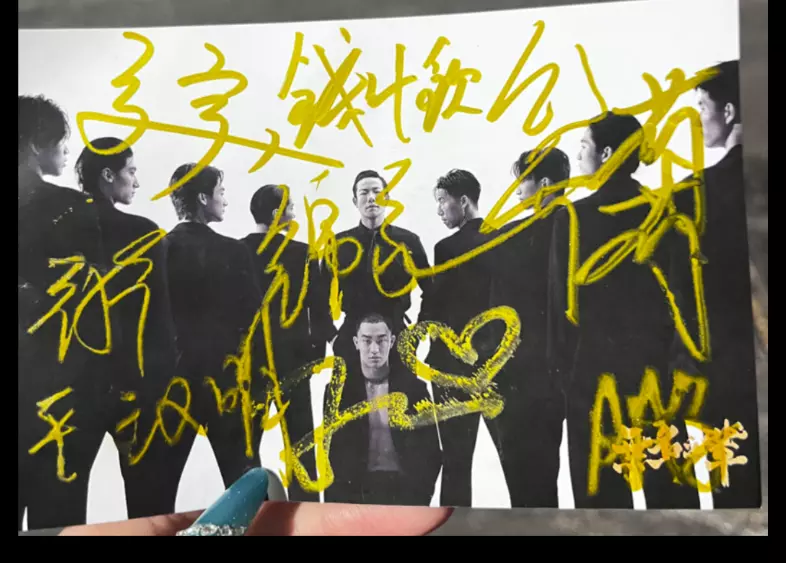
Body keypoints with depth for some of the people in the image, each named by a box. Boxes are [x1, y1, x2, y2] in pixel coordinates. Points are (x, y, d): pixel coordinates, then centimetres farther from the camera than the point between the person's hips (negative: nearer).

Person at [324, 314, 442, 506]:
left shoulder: (413, 386, 1)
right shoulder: (340, 389, 2)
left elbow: (430, 448, 4)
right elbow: (331, 450, 5)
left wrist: (421, 492, -5)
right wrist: (338, 494, -3)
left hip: (405, 489, 0)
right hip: (356, 490, 0)